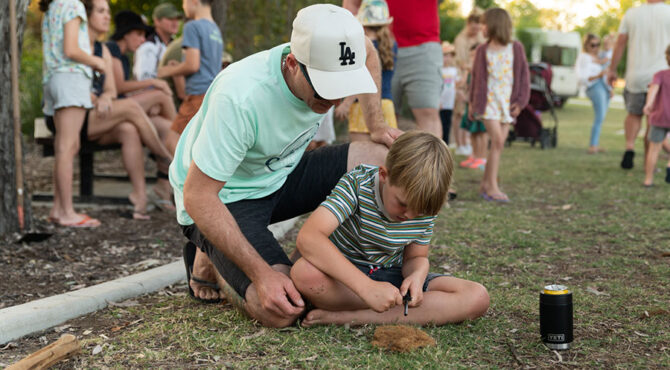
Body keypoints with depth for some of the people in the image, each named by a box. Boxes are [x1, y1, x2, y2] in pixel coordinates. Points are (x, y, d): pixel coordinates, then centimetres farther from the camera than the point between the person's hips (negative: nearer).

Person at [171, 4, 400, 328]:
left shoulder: (328, 63, -16)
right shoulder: (240, 98, -36)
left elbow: (367, 50, 11)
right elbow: (198, 196, -31)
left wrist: (376, 125, 3)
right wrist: (261, 273, -35)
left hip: (280, 176, 7)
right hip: (222, 197, -6)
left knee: (388, 157, -13)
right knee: (280, 311, -27)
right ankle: (209, 261, 4)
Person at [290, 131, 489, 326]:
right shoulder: (357, 184, -23)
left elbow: (416, 257, 4)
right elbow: (308, 237, -37)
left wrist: (417, 275, -23)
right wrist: (367, 288, -44)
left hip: (391, 277, 4)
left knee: (478, 297, -18)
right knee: (303, 272, -40)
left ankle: (350, 317, -25)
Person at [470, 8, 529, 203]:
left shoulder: (516, 48, 2)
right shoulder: (483, 50, 4)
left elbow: (524, 76, 3)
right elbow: (476, 77, 10)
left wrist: (520, 102, -3)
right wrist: (472, 102, 7)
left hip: (508, 103, 2)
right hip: (489, 101, -2)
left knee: (498, 144, 4)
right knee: (497, 141, -13)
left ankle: (485, 184, 13)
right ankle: (492, 187, -11)